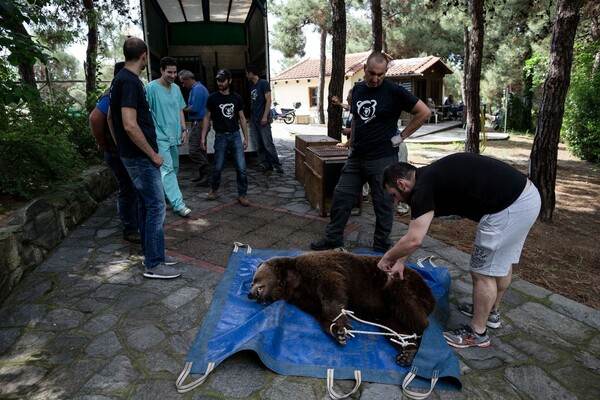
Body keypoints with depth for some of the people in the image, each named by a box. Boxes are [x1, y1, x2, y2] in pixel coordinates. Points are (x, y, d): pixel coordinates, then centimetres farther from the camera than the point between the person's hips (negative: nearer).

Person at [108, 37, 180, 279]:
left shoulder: (121, 79, 14)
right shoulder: (130, 82, -17)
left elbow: (111, 117, 22)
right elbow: (130, 125, -25)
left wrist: (121, 146, 25)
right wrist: (153, 154, -17)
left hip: (132, 154, 10)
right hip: (140, 157, -10)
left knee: (145, 205, 15)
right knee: (156, 206, -6)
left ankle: (152, 254, 25)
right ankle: (153, 264, 2)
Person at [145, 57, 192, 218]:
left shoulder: (176, 88, 10)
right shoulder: (151, 88, -11)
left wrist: (184, 129, 10)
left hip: (175, 135, 7)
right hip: (160, 137, -7)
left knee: (174, 168, 15)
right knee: (167, 169, -10)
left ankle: (170, 193, 33)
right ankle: (178, 203, -13)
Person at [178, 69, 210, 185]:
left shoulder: (197, 89, -14)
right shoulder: (198, 88, 18)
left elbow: (194, 109, -20)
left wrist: (183, 109, -5)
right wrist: (186, 107, 9)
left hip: (198, 124, -11)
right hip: (198, 123, 11)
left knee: (194, 151, -11)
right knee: (199, 150, 13)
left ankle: (207, 173, -8)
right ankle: (204, 175, 18)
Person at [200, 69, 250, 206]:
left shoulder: (237, 98, 4)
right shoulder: (213, 98, -1)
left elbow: (242, 118, 9)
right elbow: (207, 117, 4)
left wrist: (246, 137, 5)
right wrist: (203, 137, -2)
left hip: (235, 135, 1)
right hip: (221, 137, -1)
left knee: (241, 168, -3)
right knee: (217, 167, 7)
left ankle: (242, 195, 8)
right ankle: (214, 190, 29)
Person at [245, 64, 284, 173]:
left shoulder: (263, 83, -5)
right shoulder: (251, 85, 16)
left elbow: (268, 100, -11)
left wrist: (265, 116, -17)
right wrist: (251, 115, 15)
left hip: (262, 119, -7)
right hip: (253, 119, 7)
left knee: (268, 144, -10)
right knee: (258, 145, 5)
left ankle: (277, 165, -3)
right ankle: (266, 164, 10)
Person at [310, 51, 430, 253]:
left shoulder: (394, 91, -9)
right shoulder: (357, 89, 9)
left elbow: (424, 112, -8)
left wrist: (402, 135, -8)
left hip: (382, 159, -6)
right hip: (356, 157, 6)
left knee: (383, 204, 5)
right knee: (341, 197, 8)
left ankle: (381, 248, 18)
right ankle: (333, 239, 22)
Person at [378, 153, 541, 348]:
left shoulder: (423, 187, -14)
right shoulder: (430, 177, 14)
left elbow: (414, 240, -17)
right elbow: (416, 231, 21)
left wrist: (387, 258, 0)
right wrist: (400, 261, 23)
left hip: (510, 206, -10)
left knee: (483, 272, 3)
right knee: (502, 261, 25)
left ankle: (477, 333, 20)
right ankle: (492, 313, 45)